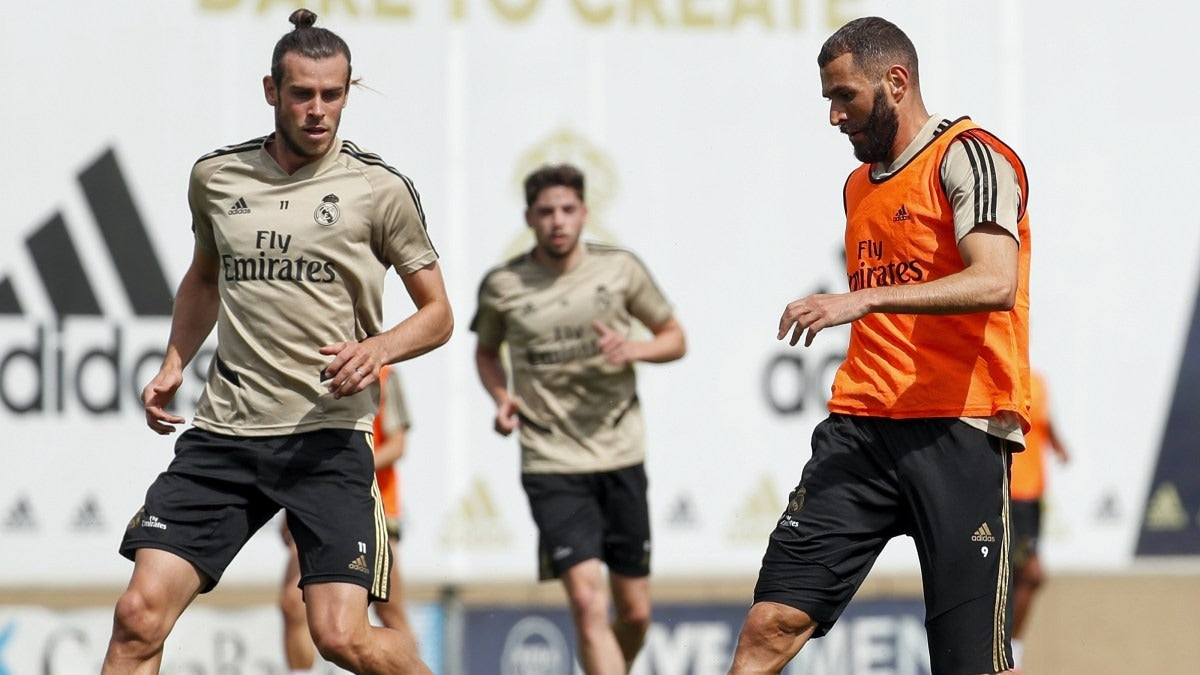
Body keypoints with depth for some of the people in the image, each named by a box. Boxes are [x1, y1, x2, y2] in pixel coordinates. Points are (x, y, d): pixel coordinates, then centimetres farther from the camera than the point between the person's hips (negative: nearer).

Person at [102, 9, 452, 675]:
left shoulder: (380, 189, -1)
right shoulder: (216, 176, 9)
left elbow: (437, 313, 6)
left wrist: (377, 349, -13)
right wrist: (173, 365, 16)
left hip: (328, 437, -3)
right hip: (223, 429, 3)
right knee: (139, 617, -11)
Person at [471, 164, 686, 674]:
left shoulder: (620, 268, 1)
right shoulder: (501, 286, -1)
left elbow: (674, 338, 11)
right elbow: (486, 351, 18)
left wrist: (634, 349, -10)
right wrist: (501, 396, -2)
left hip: (620, 457, 2)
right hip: (551, 464, -2)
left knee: (635, 613, 7)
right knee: (587, 603, -17)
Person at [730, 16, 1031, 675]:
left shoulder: (968, 156, -4)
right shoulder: (859, 186, 22)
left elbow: (994, 282, -21)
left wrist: (865, 298, -27)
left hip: (959, 431, -7)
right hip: (860, 425, 7)